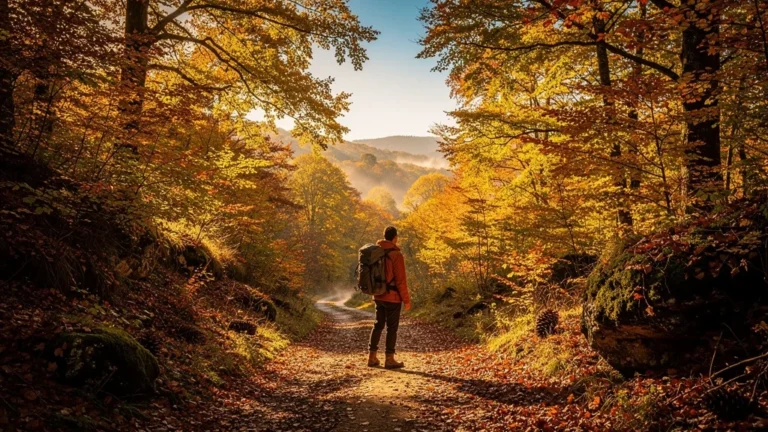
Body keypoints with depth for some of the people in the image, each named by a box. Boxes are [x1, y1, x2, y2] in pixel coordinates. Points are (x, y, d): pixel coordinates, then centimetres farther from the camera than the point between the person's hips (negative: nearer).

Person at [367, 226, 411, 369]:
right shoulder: (396, 255, -15)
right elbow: (401, 280, -16)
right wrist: (406, 299, -10)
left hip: (378, 296, 7)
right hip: (392, 297, -6)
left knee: (378, 325, 16)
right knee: (392, 327, 2)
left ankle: (372, 357, 19)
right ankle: (389, 359, 7)